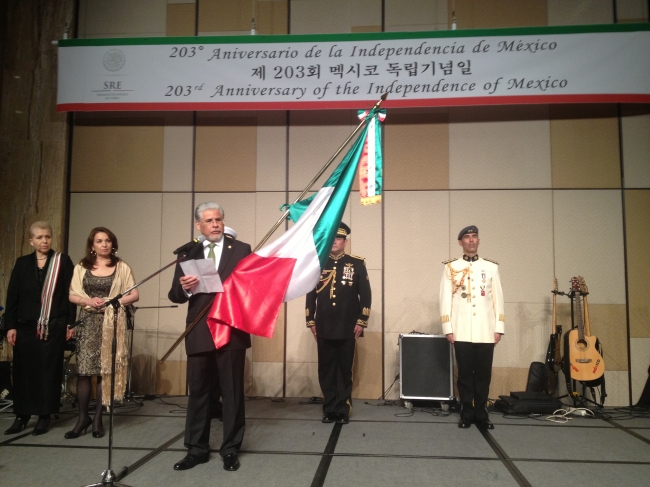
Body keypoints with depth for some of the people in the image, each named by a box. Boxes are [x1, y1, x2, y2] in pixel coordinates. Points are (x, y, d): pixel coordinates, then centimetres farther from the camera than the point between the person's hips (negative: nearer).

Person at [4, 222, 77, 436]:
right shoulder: (22, 263, 9)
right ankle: (22, 415, 19)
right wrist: (10, 325, 1)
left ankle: (44, 416, 12)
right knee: (23, 370, 6)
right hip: (25, 325, 3)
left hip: (53, 326, -3)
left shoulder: (63, 261, 1)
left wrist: (70, 323, -7)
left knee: (49, 370, 2)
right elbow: (12, 296, 8)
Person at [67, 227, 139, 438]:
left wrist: (111, 302, -12)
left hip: (112, 323, -1)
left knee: (105, 370, 0)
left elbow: (134, 295, 2)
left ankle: (98, 418, 9)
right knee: (83, 370, -3)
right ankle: (83, 417, 7)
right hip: (88, 322, 1)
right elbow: (72, 295, 7)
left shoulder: (121, 267, 4)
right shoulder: (82, 267, 9)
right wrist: (88, 301, -12)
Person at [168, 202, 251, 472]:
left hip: (231, 331, -2)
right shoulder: (189, 254, 8)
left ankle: (230, 450, 20)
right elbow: (175, 295, 3)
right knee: (198, 392, 11)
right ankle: (197, 449, 24)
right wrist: (184, 288, -18)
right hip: (199, 333, 2)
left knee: (232, 393, 8)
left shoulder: (241, 249, 2)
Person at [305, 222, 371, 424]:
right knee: (326, 371, 7)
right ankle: (329, 410, 18)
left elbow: (365, 295, 0)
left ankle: (343, 411, 17)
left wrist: (361, 321, -5)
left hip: (347, 329, -2)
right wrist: (311, 321, 4)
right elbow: (311, 294, 8)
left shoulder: (357, 264, 2)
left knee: (345, 371, 6)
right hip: (324, 329, 2)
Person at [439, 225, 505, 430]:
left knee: (483, 374, 5)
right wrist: (448, 328, -3)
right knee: (465, 374, 4)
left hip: (486, 332, 1)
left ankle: (481, 414, 17)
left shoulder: (491, 267, 10)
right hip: (461, 332, -1)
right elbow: (445, 299, 2)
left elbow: (498, 299, 8)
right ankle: (466, 414, 15)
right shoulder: (451, 267, 5)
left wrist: (499, 328, 3)